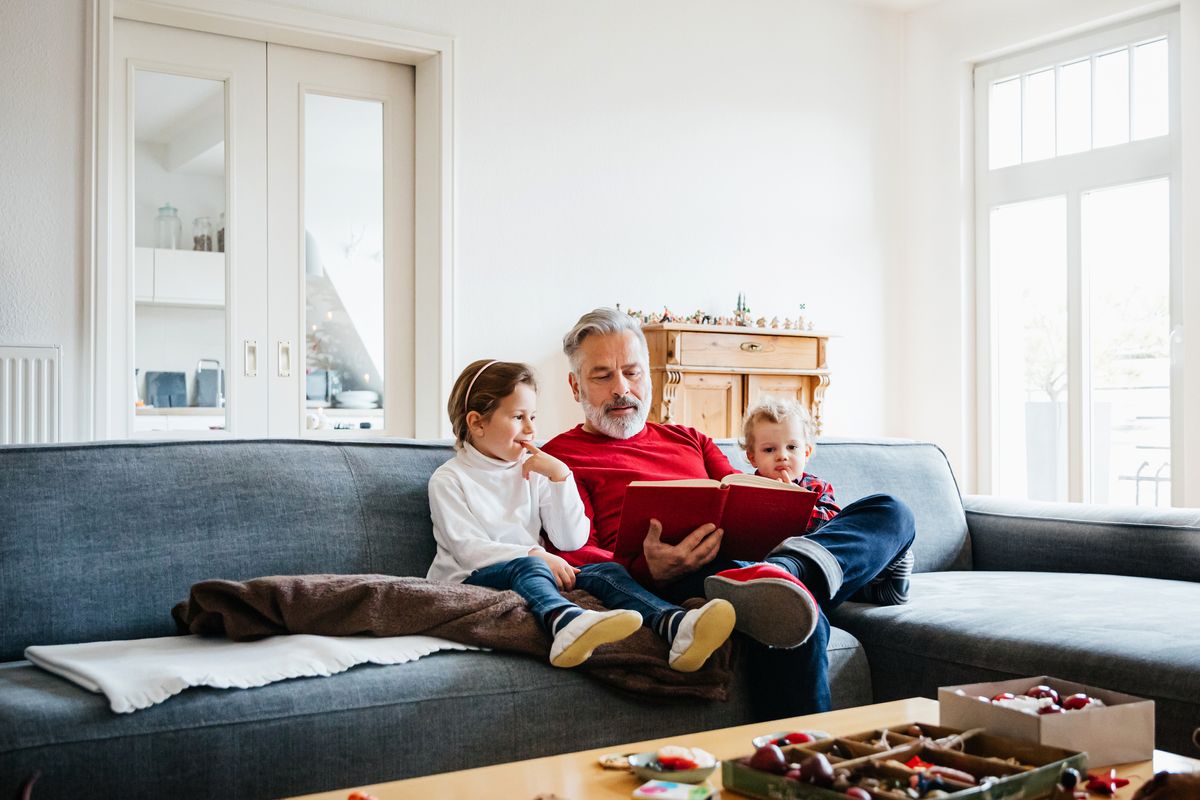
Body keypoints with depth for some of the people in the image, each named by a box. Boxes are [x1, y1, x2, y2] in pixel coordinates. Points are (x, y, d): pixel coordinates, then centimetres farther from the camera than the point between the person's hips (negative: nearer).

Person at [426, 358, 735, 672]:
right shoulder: (449, 479, 2)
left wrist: (560, 476, -3)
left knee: (605, 572, -20)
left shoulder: (533, 472, 16)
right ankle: (566, 623, -72)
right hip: (471, 579, -5)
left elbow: (571, 540, 6)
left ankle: (676, 626, -50)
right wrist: (536, 555, -23)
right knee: (527, 567, -36)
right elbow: (467, 548, -11)